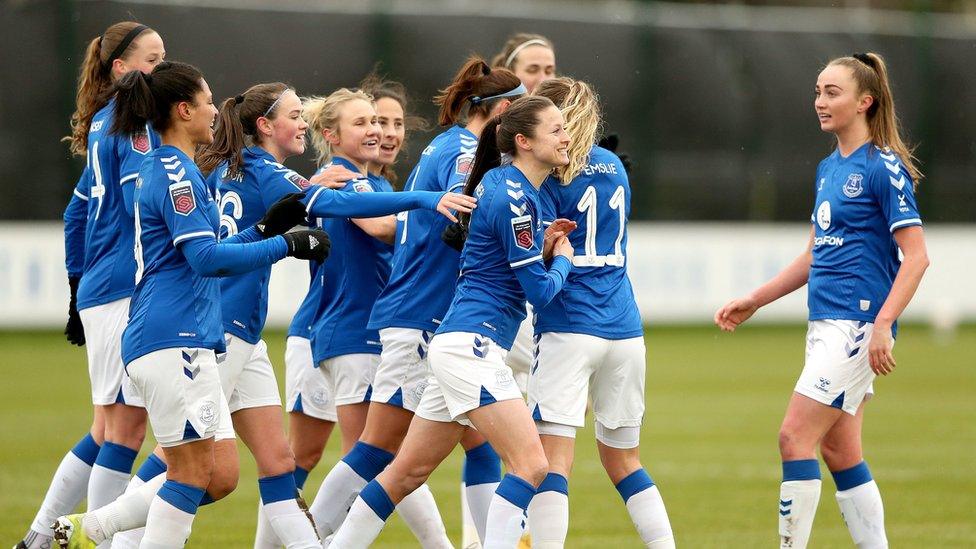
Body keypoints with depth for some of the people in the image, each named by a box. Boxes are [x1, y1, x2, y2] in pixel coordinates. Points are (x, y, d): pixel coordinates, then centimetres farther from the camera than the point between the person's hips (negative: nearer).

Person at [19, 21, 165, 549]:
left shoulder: (104, 124, 17)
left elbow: (77, 213, 23)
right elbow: (144, 200, -22)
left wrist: (78, 292, 26)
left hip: (98, 290, 9)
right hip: (126, 290, -9)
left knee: (108, 430, 15)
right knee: (125, 427, -4)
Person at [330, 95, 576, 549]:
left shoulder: (499, 182, 14)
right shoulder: (514, 198, -14)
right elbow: (541, 290, -12)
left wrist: (543, 248, 8)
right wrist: (563, 259, 7)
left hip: (458, 344, 10)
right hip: (472, 344, -10)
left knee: (410, 470, 16)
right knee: (530, 464, -15)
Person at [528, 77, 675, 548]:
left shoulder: (547, 174, -6)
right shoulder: (614, 166, 14)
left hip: (568, 328, -6)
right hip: (625, 328, 6)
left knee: (553, 456, -10)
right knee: (623, 458, 17)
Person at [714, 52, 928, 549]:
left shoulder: (884, 168, -11)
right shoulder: (828, 168, 15)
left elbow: (916, 256, -15)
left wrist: (882, 325, -24)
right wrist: (754, 301, 21)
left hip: (858, 325, -9)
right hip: (825, 323, 9)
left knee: (795, 437, -12)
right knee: (838, 450, 10)